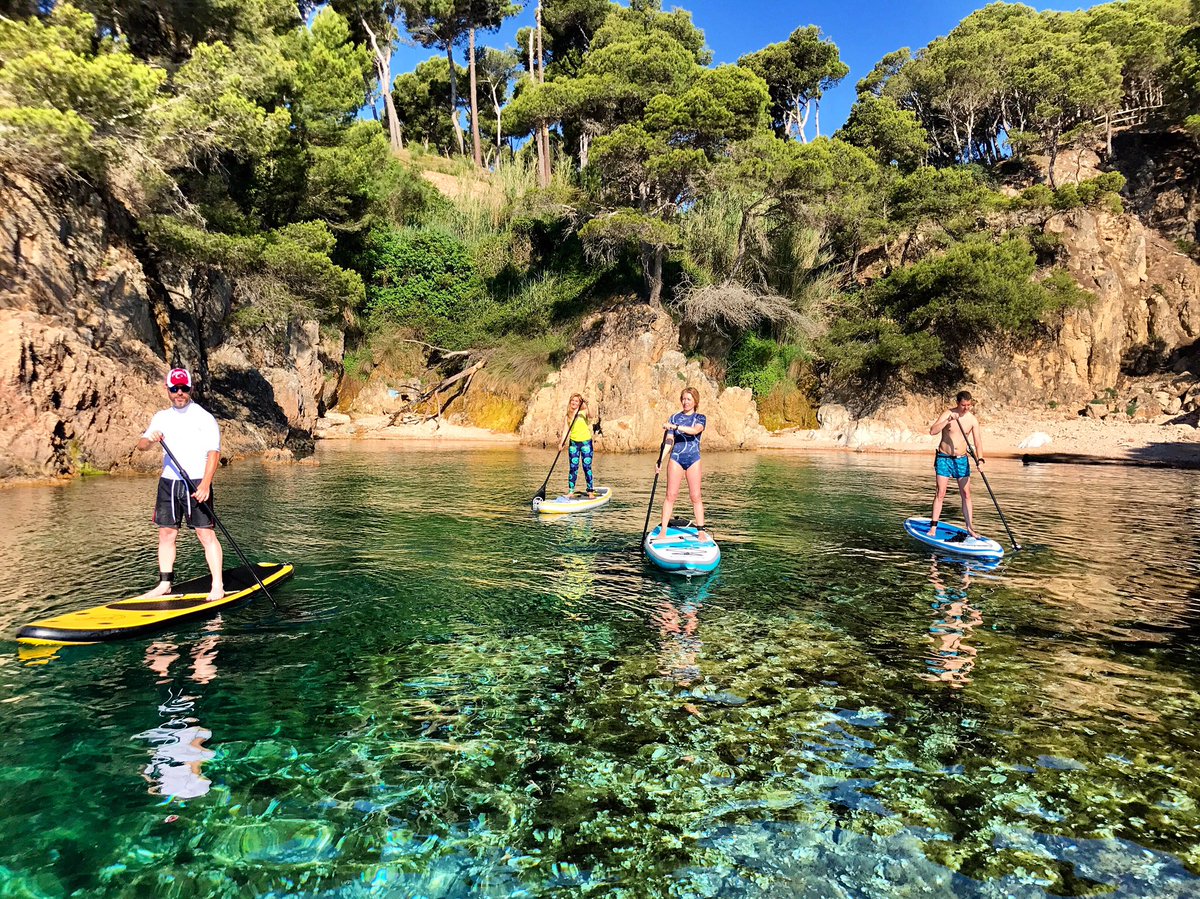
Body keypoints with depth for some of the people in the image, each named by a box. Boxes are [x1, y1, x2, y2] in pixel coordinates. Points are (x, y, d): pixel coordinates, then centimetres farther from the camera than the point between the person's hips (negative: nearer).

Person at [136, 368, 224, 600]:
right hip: (168, 483, 5)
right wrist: (150, 439, -19)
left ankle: (218, 586, -4)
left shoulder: (204, 418, -3)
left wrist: (205, 484, -19)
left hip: (196, 484, -5)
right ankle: (165, 584, 18)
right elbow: (141, 446, 6)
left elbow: (214, 453, -9)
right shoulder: (161, 417, 12)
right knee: (166, 533, 8)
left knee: (206, 533, -6)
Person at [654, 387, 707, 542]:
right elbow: (669, 441, 4)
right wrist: (660, 459, -7)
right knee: (671, 495, -2)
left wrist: (675, 427, -29)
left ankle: (701, 531, 5)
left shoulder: (700, 418, 4)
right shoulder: (674, 418, 9)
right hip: (676, 458, 1)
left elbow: (695, 430, -19)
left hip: (693, 459, -1)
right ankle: (663, 531, -1)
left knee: (695, 496, 0)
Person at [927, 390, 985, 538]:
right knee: (940, 494, -4)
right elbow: (932, 431, -20)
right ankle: (933, 527, 1)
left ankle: (970, 527, 10)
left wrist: (980, 459, -17)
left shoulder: (973, 419, -1)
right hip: (944, 459, -3)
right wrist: (948, 420, -29)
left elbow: (978, 442, -3)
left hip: (962, 460, 3)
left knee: (966, 495, 3)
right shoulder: (947, 414, -8)